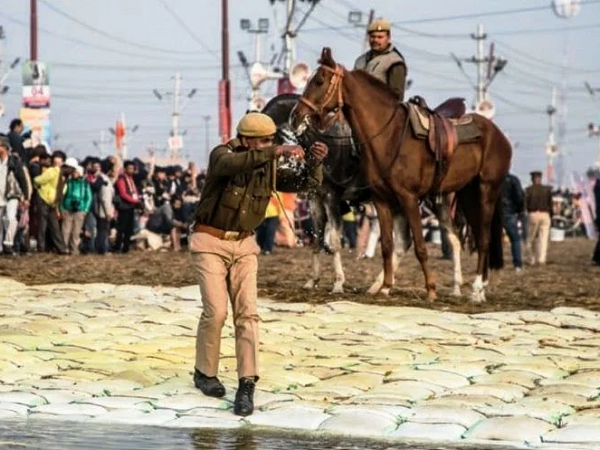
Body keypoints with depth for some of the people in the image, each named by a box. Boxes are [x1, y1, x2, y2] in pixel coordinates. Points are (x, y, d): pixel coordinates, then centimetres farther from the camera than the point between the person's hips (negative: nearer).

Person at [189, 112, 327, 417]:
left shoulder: (269, 165, -2)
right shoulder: (222, 154, -18)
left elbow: (306, 184, -7)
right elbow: (234, 164, -43)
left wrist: (315, 160, -28)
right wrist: (277, 152, -52)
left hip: (243, 245, 4)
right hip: (209, 242, -4)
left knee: (246, 313, -10)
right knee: (215, 312, -9)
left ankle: (247, 386, -12)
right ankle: (205, 373, 15)